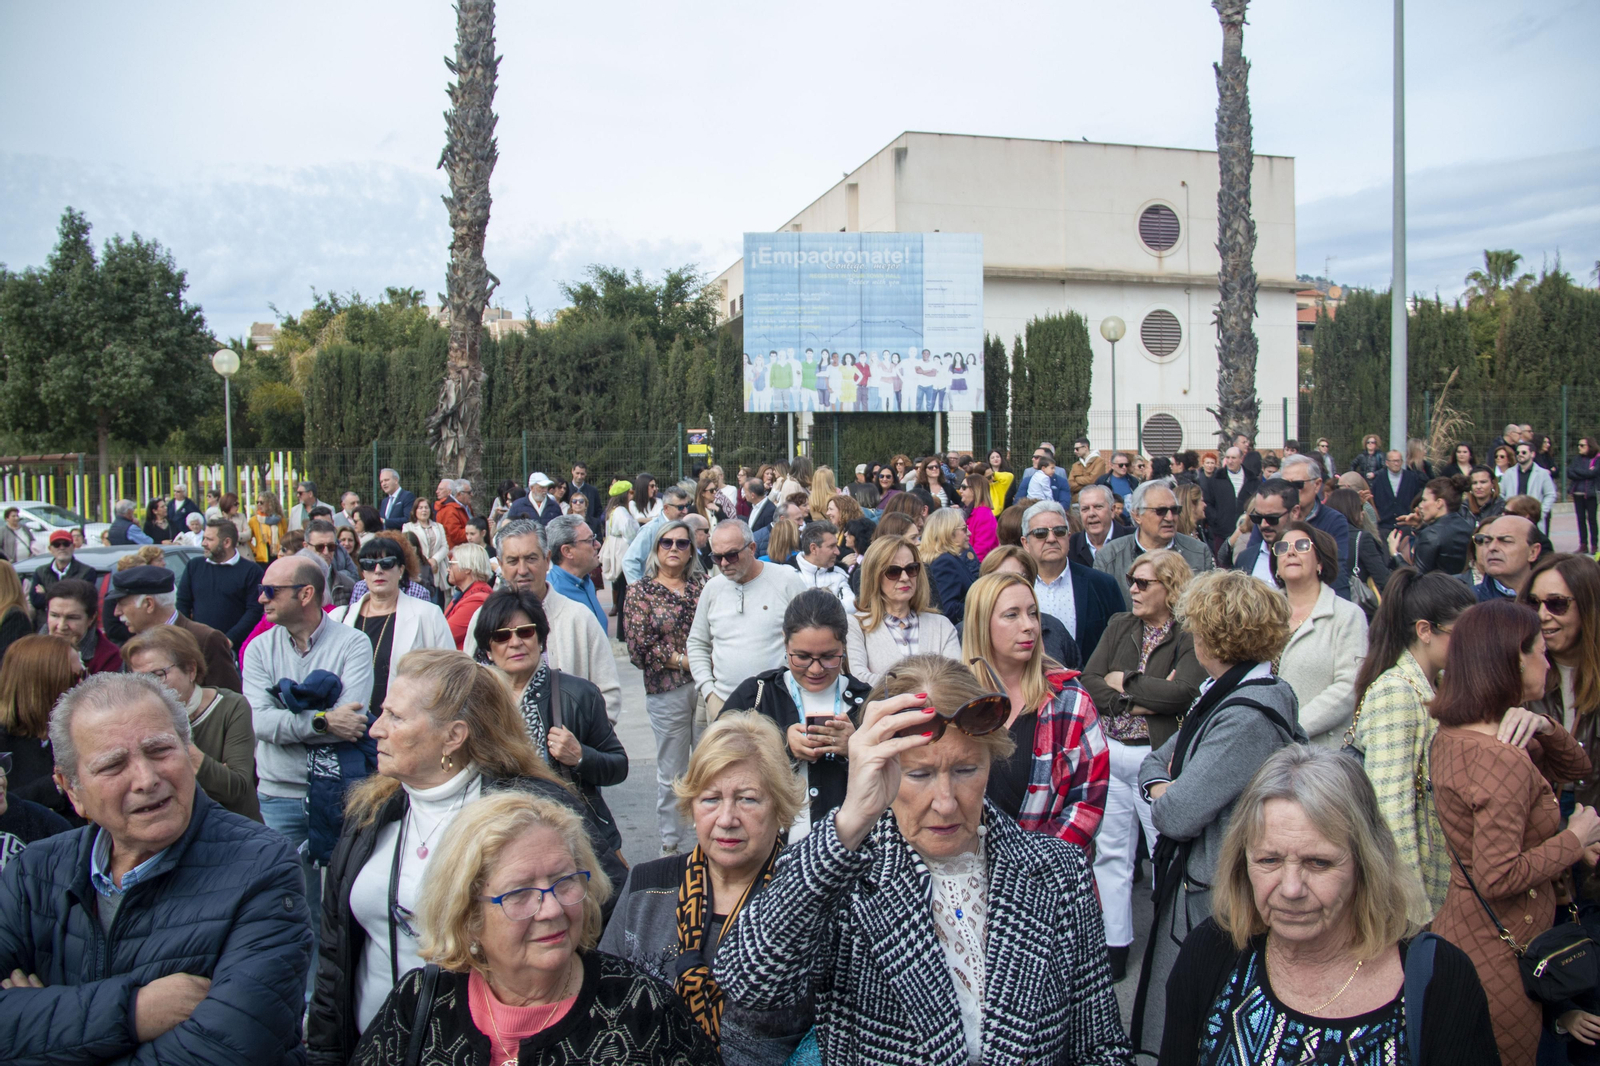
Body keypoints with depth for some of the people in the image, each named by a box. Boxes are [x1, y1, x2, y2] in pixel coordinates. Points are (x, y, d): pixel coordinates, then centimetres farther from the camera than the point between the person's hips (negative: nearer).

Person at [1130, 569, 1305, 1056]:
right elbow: (1156, 760, 16)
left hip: (1215, 902, -9)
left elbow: (1176, 816, -27)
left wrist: (1164, 799, -5)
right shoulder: (1223, 693, 8)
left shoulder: (1247, 719, -24)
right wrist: (1162, 785, -6)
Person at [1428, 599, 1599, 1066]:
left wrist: (1544, 727, -5)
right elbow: (1499, 877, -26)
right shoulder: (1503, 760, -24)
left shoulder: (1451, 737, 4)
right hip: (1499, 955, -9)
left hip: (1459, 931, 9)